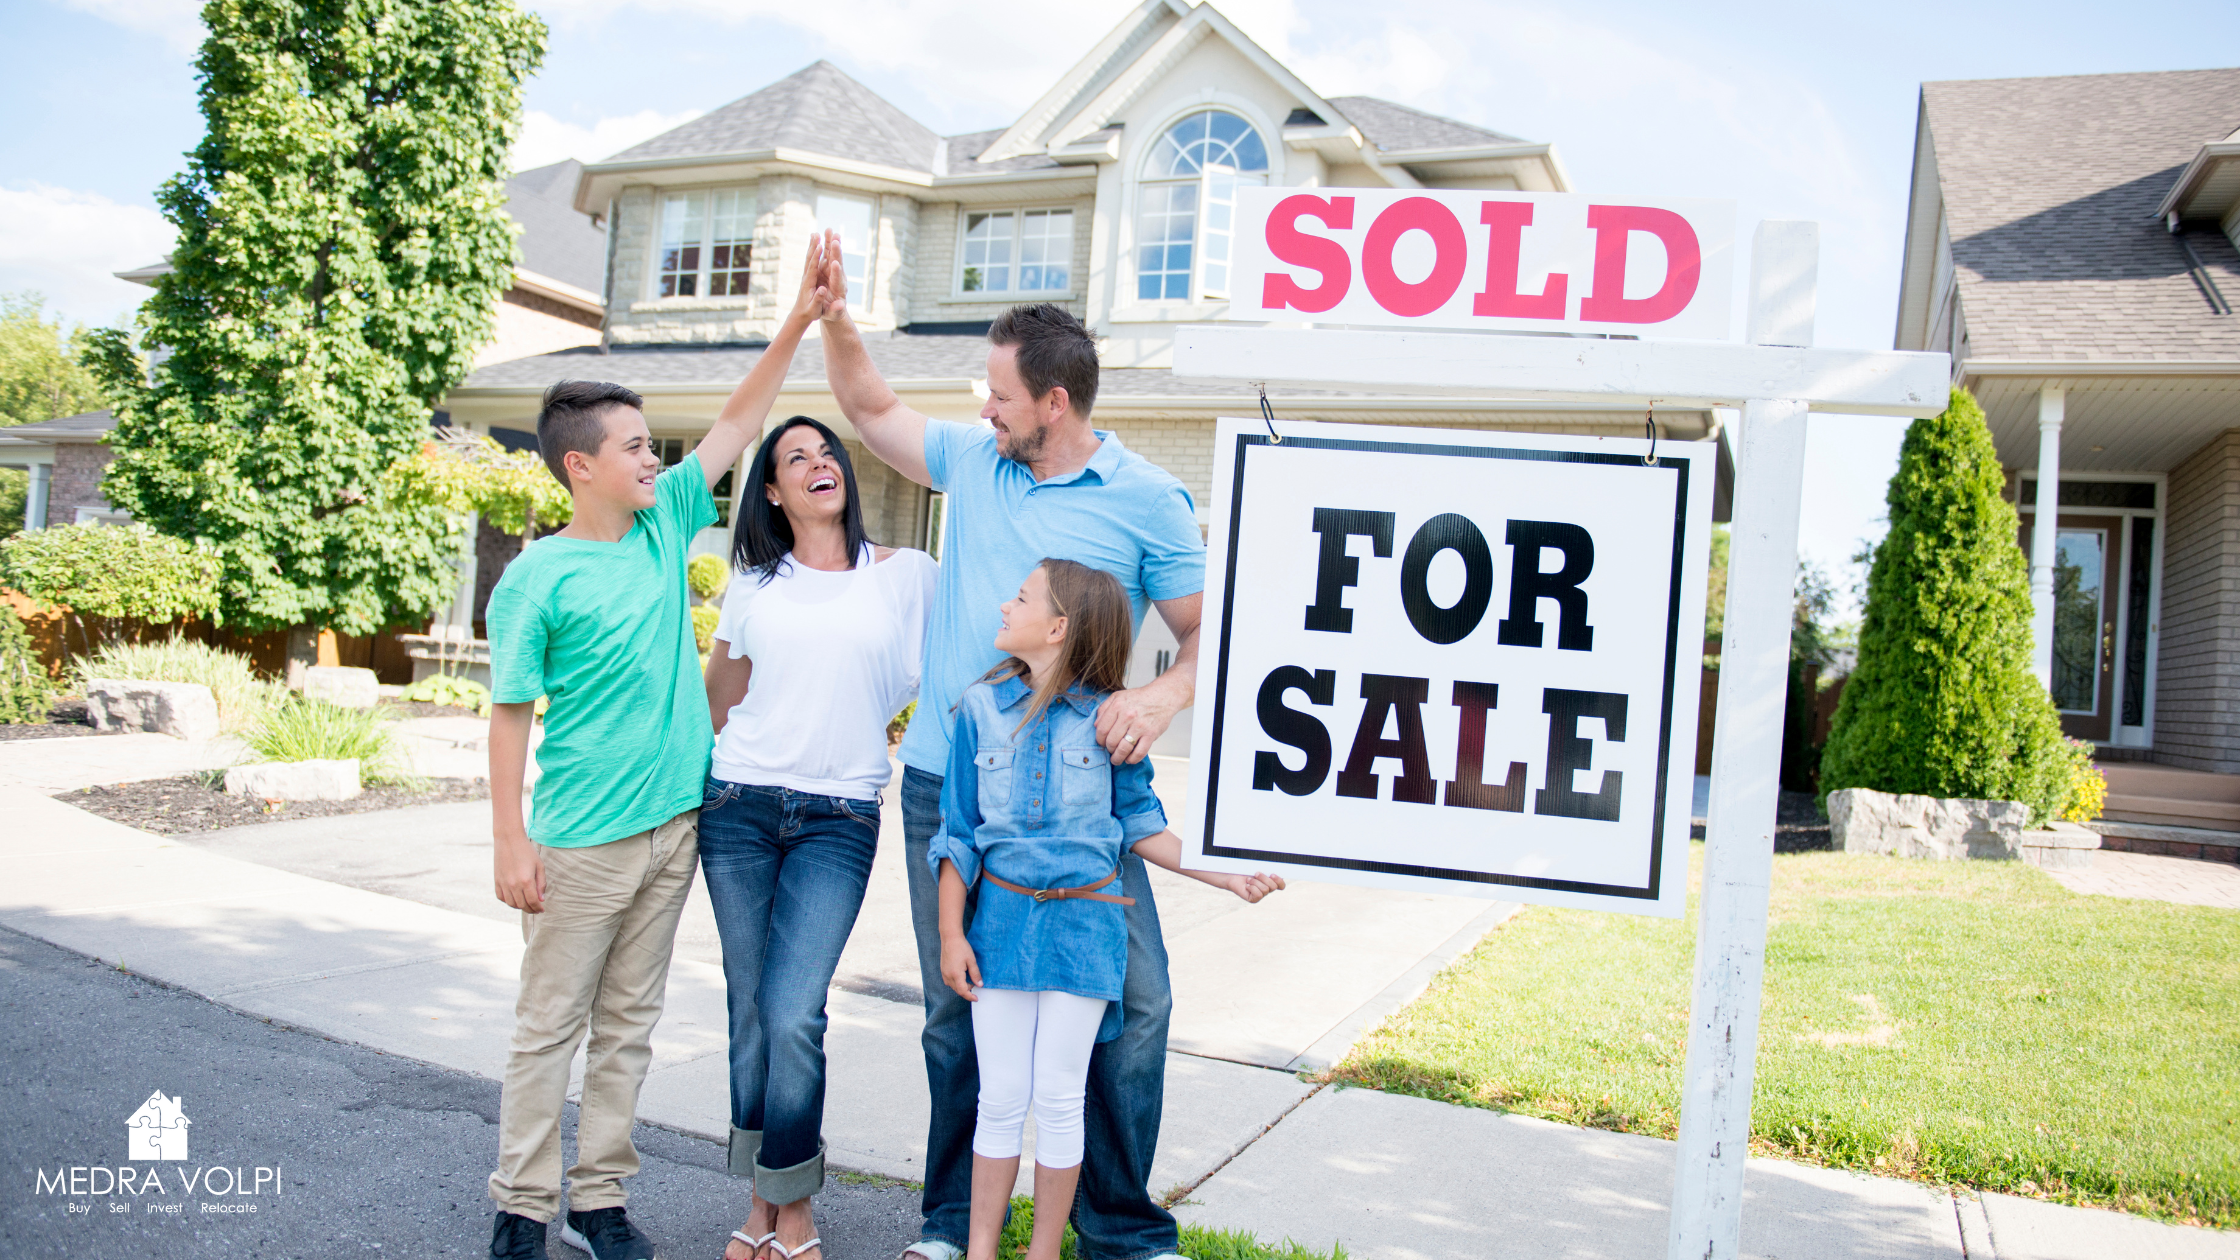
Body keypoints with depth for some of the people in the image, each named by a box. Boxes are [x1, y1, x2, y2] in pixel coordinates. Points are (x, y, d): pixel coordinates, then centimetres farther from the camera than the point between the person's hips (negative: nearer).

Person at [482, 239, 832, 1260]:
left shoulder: (665, 523, 5)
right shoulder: (537, 579, -10)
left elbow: (736, 424, 8)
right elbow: (510, 714, -9)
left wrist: (800, 319, 3)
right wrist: (510, 841, -12)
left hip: (673, 825, 6)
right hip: (582, 840, -5)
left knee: (628, 1028, 13)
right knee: (549, 1027, 7)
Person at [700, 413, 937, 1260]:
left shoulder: (906, 575, 3)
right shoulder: (754, 583, 10)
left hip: (839, 818, -2)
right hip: (739, 808, 3)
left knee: (793, 1013, -11)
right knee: (750, 1010, 6)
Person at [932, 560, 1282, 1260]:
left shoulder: (1108, 717, -4)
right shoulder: (981, 707, 0)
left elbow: (1138, 822, 6)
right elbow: (957, 833, 4)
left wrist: (1223, 875, -1)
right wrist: (951, 934, 1)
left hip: (1083, 922, -1)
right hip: (1001, 916, 1)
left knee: (1059, 1097, 6)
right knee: (1000, 1097, 7)